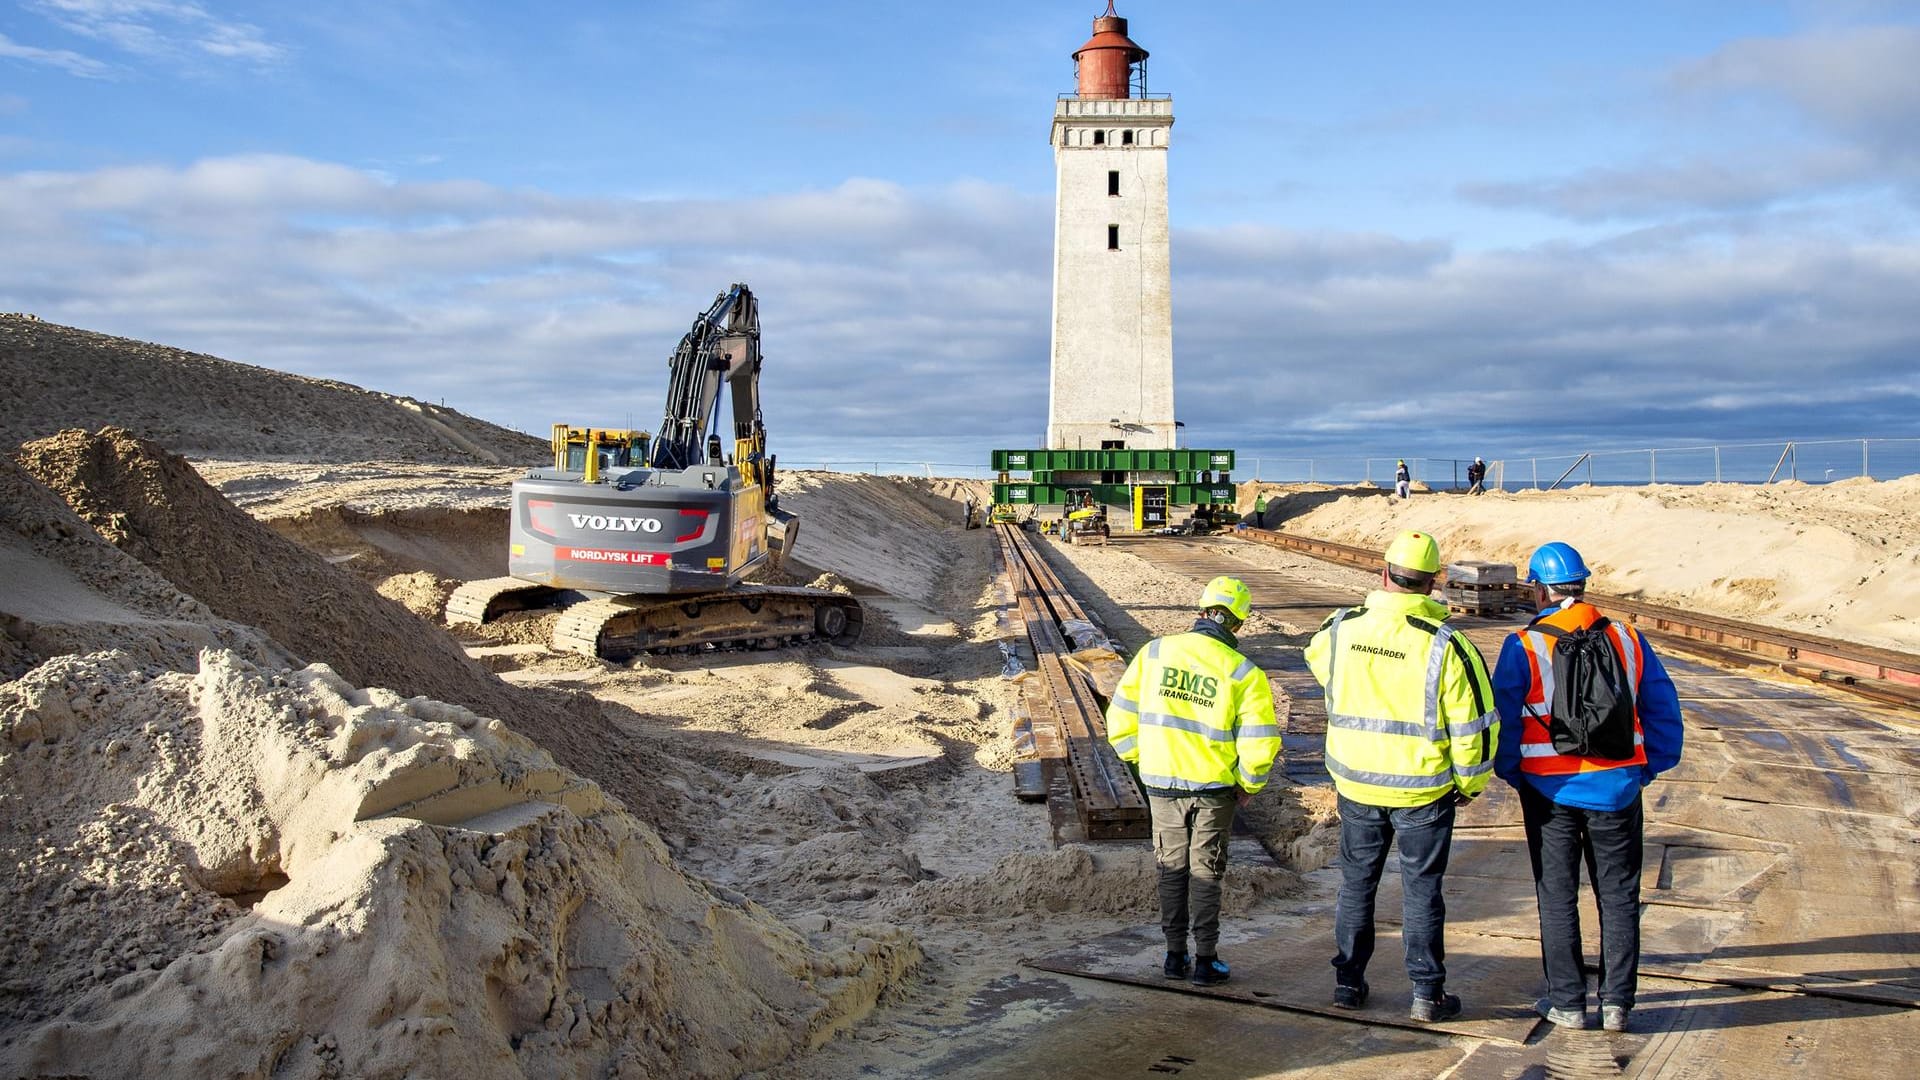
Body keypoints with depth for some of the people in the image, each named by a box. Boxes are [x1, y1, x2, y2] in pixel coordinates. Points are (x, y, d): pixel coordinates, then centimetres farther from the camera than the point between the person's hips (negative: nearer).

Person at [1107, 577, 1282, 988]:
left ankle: (1175, 956, 20)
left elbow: (1120, 718, -2)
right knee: (1205, 872, 12)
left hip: (1161, 784, 2)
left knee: (1172, 868, 16)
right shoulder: (1244, 673, -12)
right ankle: (1206, 961, 15)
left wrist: (1143, 762, 12)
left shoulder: (1154, 653, -5)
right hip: (1214, 786, -2)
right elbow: (1259, 745, -15)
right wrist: (1248, 785, 3)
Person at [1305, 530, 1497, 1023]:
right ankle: (1427, 994, 15)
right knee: (1421, 889, 9)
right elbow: (1474, 722, -11)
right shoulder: (1445, 643, -16)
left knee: (1356, 883, 16)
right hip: (1423, 789, -2)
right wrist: (1470, 781, 3)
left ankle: (1348, 982, 23)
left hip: (1356, 783, 3)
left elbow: (1316, 656, 19)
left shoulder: (1340, 628, -6)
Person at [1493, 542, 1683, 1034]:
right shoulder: (1628, 640, 0)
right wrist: (1648, 768, 14)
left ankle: (1567, 1003, 15)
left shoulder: (1523, 647, -10)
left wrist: (1512, 773, 5)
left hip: (1550, 791, -2)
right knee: (1618, 897, 13)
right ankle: (1616, 1003, 17)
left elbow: (1503, 721, -10)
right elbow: (1664, 712, 5)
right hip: (1617, 789, 2)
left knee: (1557, 899, 10)